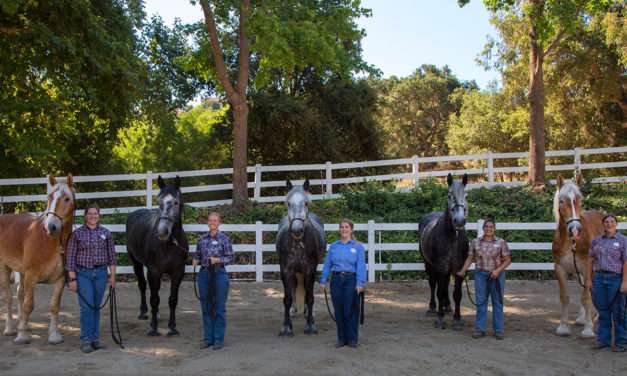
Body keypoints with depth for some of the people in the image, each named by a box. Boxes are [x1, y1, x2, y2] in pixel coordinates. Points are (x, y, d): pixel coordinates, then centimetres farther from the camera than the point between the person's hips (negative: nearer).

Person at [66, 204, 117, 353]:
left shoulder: (106, 233, 4)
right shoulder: (77, 233, -3)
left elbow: (111, 255, 7)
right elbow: (70, 257, -3)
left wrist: (112, 276, 1)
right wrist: (72, 279, -8)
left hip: (100, 273, 2)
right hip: (83, 273, -2)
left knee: (96, 306, 8)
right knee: (86, 306, -7)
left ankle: (95, 338, 18)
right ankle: (86, 340, 2)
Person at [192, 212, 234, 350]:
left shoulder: (224, 238, -4)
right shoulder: (202, 239, 7)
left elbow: (230, 258, -5)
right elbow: (197, 255, 14)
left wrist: (218, 260, -20)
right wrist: (195, 261, -7)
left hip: (219, 274, -4)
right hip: (204, 274, 4)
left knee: (219, 308, 3)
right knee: (206, 308, 9)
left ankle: (219, 339, 11)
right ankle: (208, 338, 20)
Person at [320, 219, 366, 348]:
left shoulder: (358, 247, 0)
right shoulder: (333, 246, 8)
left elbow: (361, 266, -7)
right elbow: (327, 264, 8)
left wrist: (360, 283, -16)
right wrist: (323, 281, 2)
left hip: (351, 280, -3)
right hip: (336, 279, 3)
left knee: (350, 310, 0)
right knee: (339, 311, 7)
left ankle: (352, 339, 13)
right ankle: (341, 338, 19)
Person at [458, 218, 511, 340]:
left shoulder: (501, 242, -4)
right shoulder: (475, 242, 2)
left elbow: (508, 260, -3)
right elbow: (470, 258, 6)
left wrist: (498, 270, -16)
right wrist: (463, 271, -5)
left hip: (496, 275, -2)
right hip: (480, 275, 2)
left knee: (497, 302, 6)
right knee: (480, 302, 6)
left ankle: (499, 330, 16)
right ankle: (480, 329, 15)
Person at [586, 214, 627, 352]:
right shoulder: (596, 241, 10)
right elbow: (590, 260, 10)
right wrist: (588, 279, 4)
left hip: (615, 279, -4)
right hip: (599, 278, 4)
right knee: (602, 311, 11)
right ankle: (603, 340, 22)